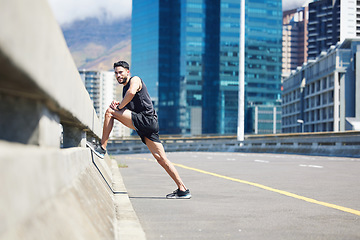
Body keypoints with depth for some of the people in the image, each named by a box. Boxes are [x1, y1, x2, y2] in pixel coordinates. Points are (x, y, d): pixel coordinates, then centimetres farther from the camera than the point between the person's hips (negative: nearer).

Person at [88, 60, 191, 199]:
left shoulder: (135, 80, 1)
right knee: (161, 158, 2)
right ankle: (183, 189, 0)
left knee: (109, 112, -10)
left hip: (146, 119, -9)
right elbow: (128, 109, 29)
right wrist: (118, 105, 7)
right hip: (144, 125, 9)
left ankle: (102, 148, -7)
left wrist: (119, 107, -9)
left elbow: (131, 92, -21)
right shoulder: (125, 88, 28)